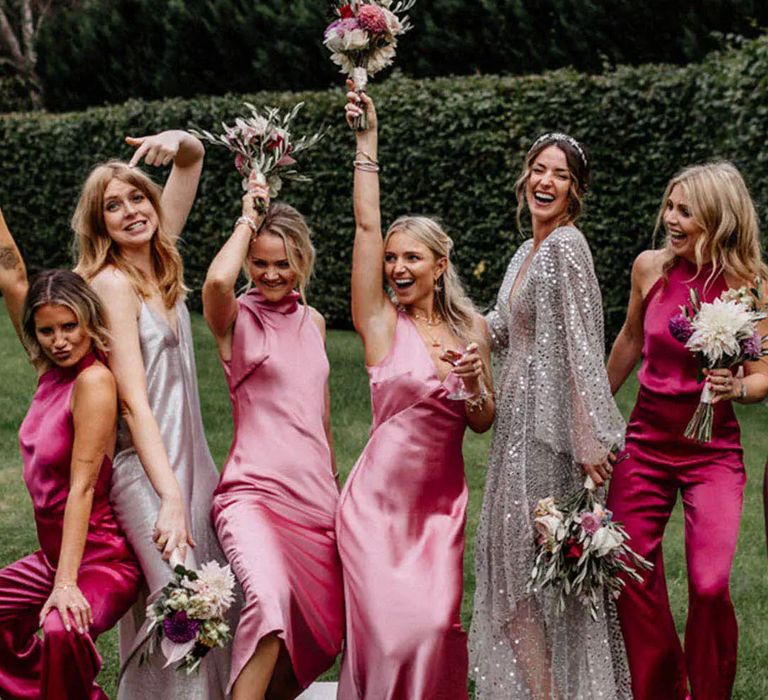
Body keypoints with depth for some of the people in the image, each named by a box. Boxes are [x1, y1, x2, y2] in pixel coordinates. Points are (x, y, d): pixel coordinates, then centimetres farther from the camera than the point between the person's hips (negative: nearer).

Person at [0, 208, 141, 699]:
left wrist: (66, 583, -26)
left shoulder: (93, 380, -17)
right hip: (53, 555, 9)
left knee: (62, 631, -35)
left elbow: (82, 486, -22)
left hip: (103, 559, -9)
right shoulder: (54, 370, 4)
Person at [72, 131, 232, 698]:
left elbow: (194, 160, 17)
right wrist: (170, 497, -22)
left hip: (189, 455, 8)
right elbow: (134, 401, -17)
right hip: (143, 467, -8)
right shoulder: (112, 282, -11)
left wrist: (179, 143, -7)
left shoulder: (159, 262, 9)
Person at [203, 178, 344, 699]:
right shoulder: (236, 318, -2)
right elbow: (217, 280, -26)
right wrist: (248, 220, -10)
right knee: (271, 598, -33)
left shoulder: (314, 321, 16)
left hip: (316, 494, 7)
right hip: (255, 490, -6)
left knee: (326, 635, 7)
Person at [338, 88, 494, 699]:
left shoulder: (472, 326, 6)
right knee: (393, 631, -9)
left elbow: (484, 424, 9)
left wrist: (474, 382, -11)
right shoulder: (381, 322, -2)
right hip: (380, 497, -3)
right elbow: (367, 223, -10)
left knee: (437, 628, -2)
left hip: (443, 499, 3)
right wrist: (367, 141, -11)